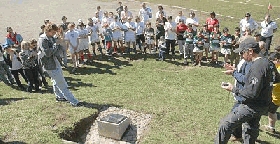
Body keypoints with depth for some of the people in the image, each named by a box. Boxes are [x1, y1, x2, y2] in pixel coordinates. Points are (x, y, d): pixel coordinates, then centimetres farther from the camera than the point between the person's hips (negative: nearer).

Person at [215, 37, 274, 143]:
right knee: (250, 133, 23)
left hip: (253, 106, -10)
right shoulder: (265, 62, 6)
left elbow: (252, 93, -28)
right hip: (261, 104, 10)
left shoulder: (257, 67, -25)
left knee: (225, 124, -7)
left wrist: (233, 89, -16)